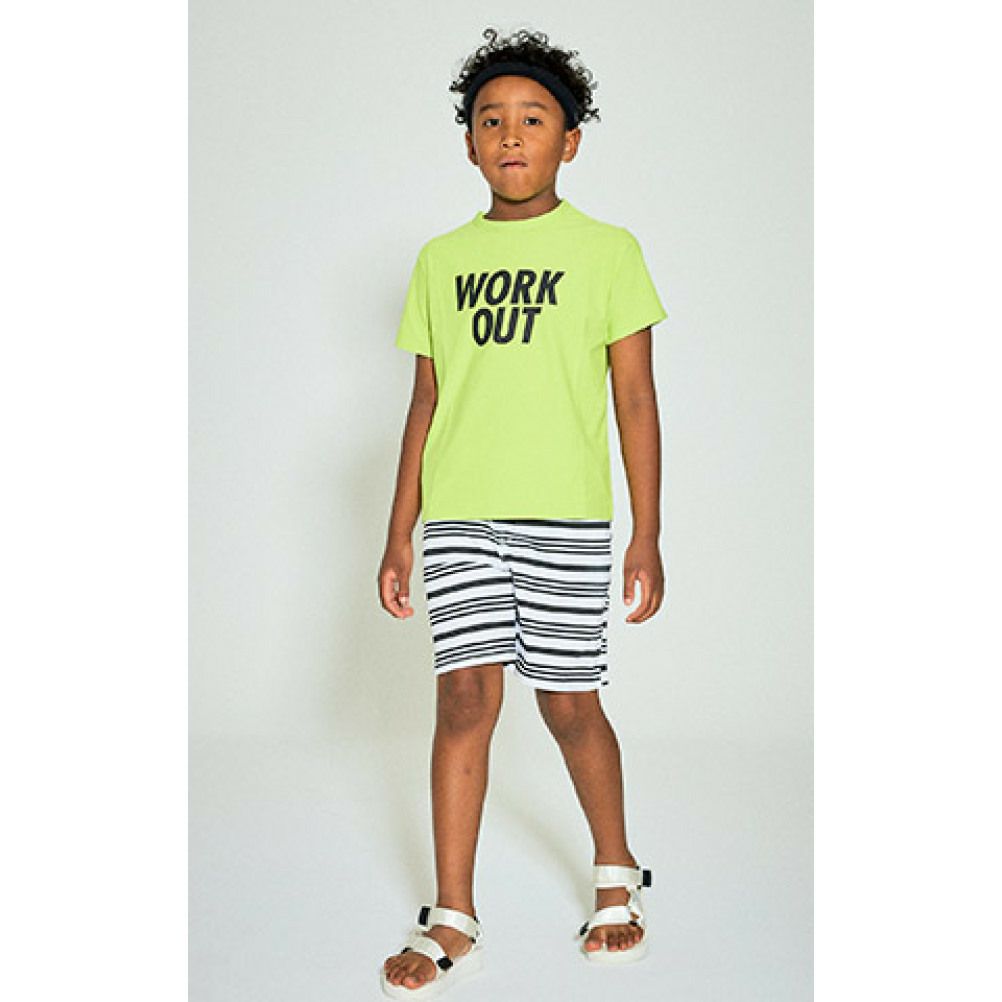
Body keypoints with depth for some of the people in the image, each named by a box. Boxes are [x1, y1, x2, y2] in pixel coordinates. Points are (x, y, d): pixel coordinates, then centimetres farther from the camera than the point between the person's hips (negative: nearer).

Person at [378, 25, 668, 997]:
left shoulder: (607, 251, 3)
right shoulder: (441, 260, 11)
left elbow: (636, 403, 2)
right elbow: (425, 405, 13)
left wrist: (648, 539, -2)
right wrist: (397, 536, 11)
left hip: (566, 516, -2)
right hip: (459, 516, 2)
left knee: (569, 704, 4)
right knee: (465, 697, -1)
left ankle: (616, 877, 28)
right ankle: (452, 923, 8)